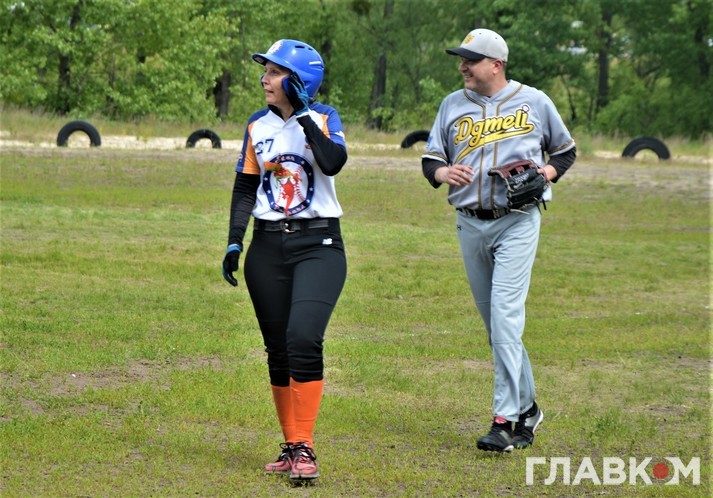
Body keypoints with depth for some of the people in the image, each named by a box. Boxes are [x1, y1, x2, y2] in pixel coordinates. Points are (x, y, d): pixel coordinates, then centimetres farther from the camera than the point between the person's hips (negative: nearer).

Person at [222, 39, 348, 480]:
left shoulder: (323, 118, -2)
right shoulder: (258, 126, 9)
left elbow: (333, 163, -22)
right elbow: (245, 188, 13)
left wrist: (304, 115, -17)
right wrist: (234, 242, 4)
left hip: (317, 244, -5)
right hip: (268, 245, 5)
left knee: (303, 338, -20)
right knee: (278, 349, 6)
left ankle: (304, 449, -15)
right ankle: (291, 447, 15)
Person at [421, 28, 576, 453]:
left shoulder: (534, 101, 3)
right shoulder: (453, 105, 11)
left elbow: (566, 149, 14)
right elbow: (430, 159, 11)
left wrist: (547, 172, -6)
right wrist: (443, 172, -12)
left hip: (518, 222, -4)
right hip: (470, 224, 5)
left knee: (506, 316, -16)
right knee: (495, 322, 9)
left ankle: (506, 419, -17)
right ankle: (527, 407, 23)